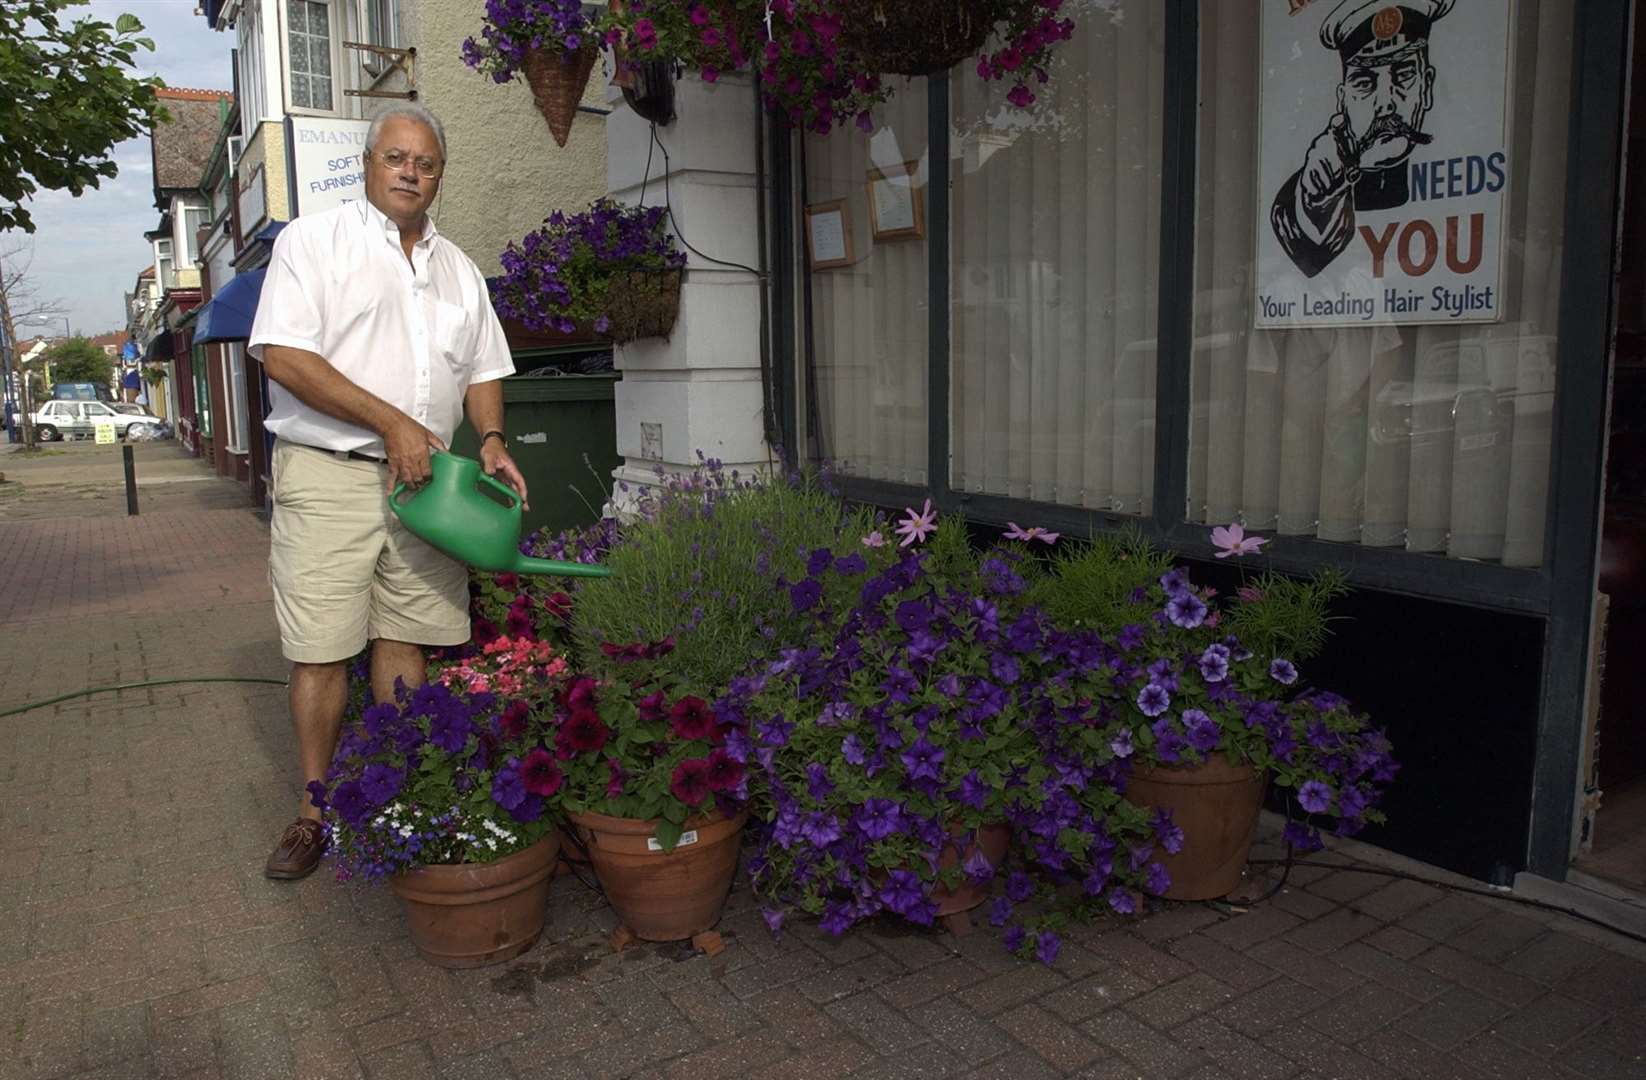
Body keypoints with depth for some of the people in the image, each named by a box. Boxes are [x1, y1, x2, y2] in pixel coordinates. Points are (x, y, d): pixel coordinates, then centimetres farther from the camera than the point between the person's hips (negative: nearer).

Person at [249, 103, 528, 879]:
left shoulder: (457, 267, 18)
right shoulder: (313, 240, 1)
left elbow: (483, 369, 20)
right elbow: (284, 355, -10)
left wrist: (491, 437, 0)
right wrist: (391, 422, -15)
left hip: (420, 475, 5)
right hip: (327, 473, -4)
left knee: (404, 641, 7)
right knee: (321, 651, -2)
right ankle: (316, 810, 11)